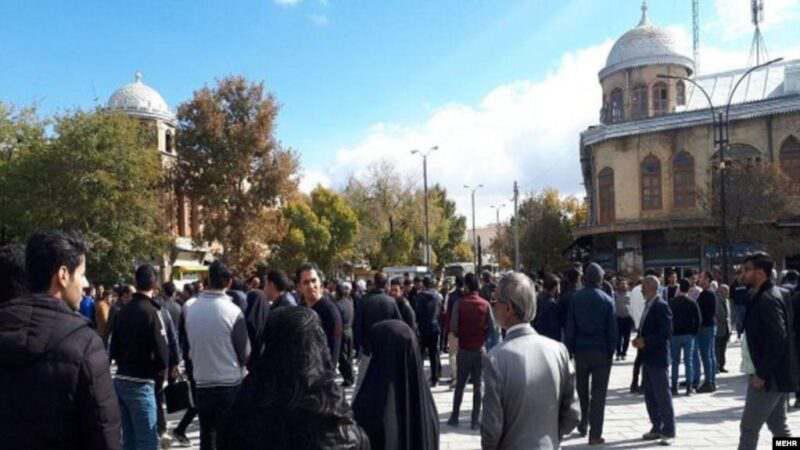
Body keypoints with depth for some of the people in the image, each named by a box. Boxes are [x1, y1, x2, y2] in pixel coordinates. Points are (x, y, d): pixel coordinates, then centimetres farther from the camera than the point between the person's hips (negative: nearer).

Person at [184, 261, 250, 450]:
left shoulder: (189, 307, -4)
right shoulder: (233, 311, -15)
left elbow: (188, 344, 8)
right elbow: (245, 353, -7)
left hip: (202, 384, 4)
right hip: (231, 385, -4)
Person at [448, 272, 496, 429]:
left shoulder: (460, 303, -10)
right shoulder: (485, 304, -5)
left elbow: (453, 326, -13)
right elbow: (491, 327, -7)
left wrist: (459, 336, 7)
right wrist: (482, 338, 9)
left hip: (464, 349, -1)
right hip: (479, 349, 1)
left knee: (460, 384, 12)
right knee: (477, 385, 8)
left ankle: (455, 417, 17)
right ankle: (475, 420, 9)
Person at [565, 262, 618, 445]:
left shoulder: (576, 298, -3)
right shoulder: (606, 300, -5)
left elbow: (570, 327, -4)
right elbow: (612, 329, -5)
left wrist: (570, 349, 2)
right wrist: (611, 351, 2)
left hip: (580, 350, 1)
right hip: (601, 351, -1)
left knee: (582, 389, 20)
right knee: (598, 393, 3)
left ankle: (583, 424, 26)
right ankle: (595, 434, 3)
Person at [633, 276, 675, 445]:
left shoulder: (661, 306, -14)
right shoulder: (648, 305, 13)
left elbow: (666, 332, -20)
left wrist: (645, 341, -20)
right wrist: (639, 339, 3)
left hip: (658, 358, -9)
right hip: (647, 358, 9)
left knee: (663, 396, -1)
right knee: (649, 395, 14)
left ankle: (668, 432, 7)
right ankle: (656, 428, 24)